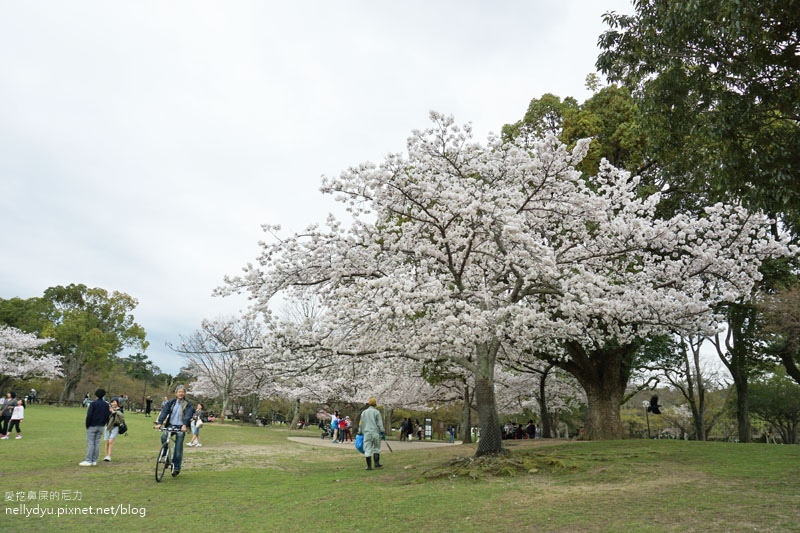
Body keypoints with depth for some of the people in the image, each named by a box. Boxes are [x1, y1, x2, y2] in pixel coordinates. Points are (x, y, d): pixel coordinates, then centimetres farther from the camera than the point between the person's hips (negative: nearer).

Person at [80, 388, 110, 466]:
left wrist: (87, 425, -4)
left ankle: (88, 461, -4)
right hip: (100, 427, 5)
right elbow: (107, 416, 8)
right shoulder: (106, 405, 7)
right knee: (97, 443, 7)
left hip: (92, 426, -5)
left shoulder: (93, 404, -10)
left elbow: (89, 415, -14)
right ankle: (94, 461, 9)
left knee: (90, 443, -3)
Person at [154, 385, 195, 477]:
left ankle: (176, 467, 5)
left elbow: (188, 415, -14)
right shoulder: (171, 402, 6)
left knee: (178, 448, -4)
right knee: (163, 436, -27)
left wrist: (184, 425, -31)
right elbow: (164, 412, -5)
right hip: (170, 425, 2)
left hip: (181, 427, -2)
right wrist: (159, 423, -20)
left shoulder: (187, 404, -1)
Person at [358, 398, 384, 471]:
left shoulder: (364, 412, 8)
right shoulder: (376, 412, -1)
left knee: (367, 450, 2)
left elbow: (361, 424, 11)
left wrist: (360, 432, 20)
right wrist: (383, 432, -2)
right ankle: (376, 463, 10)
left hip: (367, 433, 2)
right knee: (376, 448, 12)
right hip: (375, 433, -2)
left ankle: (369, 466, 1)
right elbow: (380, 423, -5)